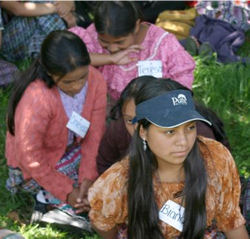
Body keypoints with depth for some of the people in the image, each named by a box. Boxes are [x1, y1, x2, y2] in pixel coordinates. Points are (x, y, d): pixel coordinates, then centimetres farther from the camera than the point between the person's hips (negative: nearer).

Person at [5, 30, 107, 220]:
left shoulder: (96, 80, -20)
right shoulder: (37, 98, -36)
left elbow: (95, 134, -14)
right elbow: (29, 156, -27)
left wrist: (87, 178, -22)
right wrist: (67, 192, -24)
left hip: (74, 148, 6)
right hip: (36, 163, -6)